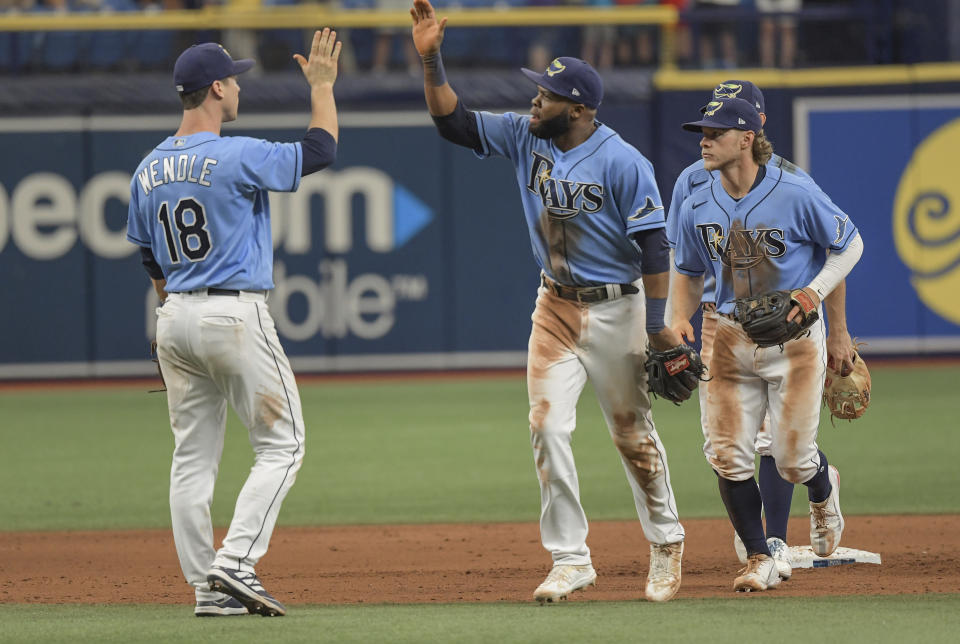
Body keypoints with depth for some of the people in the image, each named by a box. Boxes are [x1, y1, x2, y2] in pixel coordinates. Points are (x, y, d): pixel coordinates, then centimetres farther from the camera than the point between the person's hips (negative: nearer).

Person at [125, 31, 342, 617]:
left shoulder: (149, 170, 8)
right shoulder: (236, 157, -14)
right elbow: (320, 152, -6)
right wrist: (322, 86, 7)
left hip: (175, 320, 7)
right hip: (236, 315, -7)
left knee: (193, 456, 9)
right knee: (281, 445, 1)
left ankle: (208, 587, 8)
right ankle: (235, 562, -12)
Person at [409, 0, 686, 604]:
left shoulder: (623, 163, -18)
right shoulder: (525, 136, -1)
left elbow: (654, 244, -16)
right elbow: (453, 120, 1)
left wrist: (657, 325, -18)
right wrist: (432, 60, -12)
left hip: (615, 310, -5)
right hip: (555, 306, 5)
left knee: (634, 434, 7)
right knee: (548, 427, -5)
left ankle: (666, 545, 26)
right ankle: (571, 559, 0)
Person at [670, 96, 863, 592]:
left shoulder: (796, 195, -13)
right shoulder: (697, 207, 0)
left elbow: (849, 244, -1)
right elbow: (688, 272, 15)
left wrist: (815, 291, -14)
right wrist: (679, 319, -3)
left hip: (795, 338, -4)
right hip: (731, 340, 4)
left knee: (793, 460, -2)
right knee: (726, 453, -8)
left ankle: (823, 490, 37)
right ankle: (760, 560, 6)